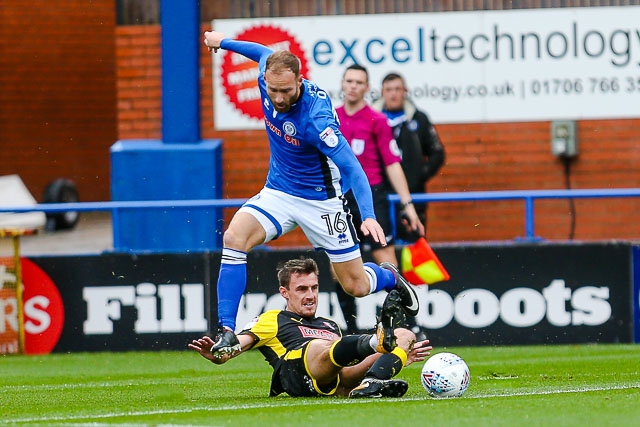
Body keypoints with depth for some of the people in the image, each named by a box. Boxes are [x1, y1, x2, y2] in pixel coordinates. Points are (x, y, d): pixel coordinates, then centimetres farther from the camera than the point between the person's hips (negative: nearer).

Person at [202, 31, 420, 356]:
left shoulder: (315, 117, -32)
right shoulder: (267, 79, -14)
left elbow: (352, 168, -34)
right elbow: (264, 54, 11)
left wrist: (368, 216, -47)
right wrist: (224, 42, 27)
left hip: (320, 200, -5)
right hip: (278, 191, 5)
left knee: (357, 286, 1)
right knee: (234, 237, -24)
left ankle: (391, 279, 39)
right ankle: (226, 331, -22)